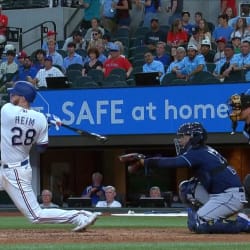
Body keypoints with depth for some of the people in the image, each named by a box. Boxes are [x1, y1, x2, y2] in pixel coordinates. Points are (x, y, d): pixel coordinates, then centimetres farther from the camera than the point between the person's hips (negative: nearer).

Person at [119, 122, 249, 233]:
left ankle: (242, 225, -8)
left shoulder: (198, 153, -14)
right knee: (186, 187, 11)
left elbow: (171, 163, -22)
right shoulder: (202, 151, 17)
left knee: (198, 225, -17)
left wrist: (143, 161, -18)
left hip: (231, 197, -10)